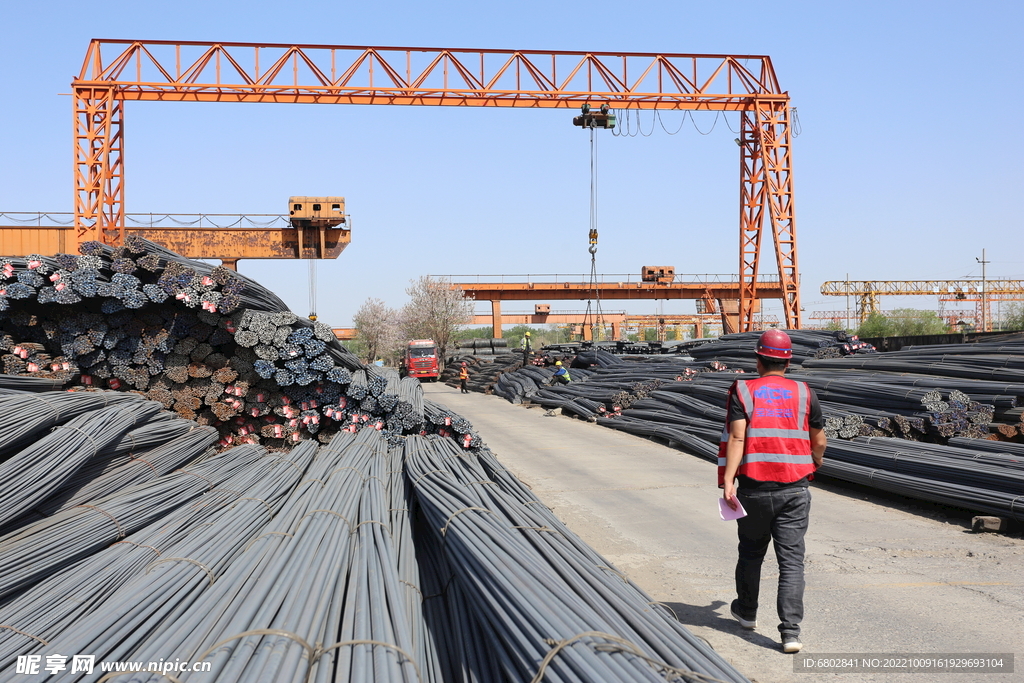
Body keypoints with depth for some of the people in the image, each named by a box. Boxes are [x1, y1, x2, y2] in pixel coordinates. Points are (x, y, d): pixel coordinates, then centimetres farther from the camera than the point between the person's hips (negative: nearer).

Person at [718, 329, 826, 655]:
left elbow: (736, 437, -13)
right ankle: (791, 631, -8)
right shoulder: (803, 393, 5)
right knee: (791, 559, 0)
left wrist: (727, 481, -17)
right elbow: (819, 440, 14)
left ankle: (746, 612, 38)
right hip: (795, 489, 0)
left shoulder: (743, 392, -1)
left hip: (753, 489, 0)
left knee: (751, 552, 19)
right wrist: (817, 460, 36)